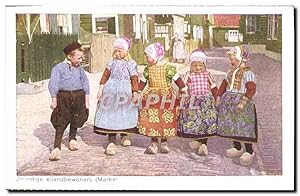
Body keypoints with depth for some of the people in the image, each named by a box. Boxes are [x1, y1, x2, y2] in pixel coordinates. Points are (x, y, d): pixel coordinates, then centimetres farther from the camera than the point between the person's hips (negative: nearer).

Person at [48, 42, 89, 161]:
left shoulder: (79, 68, 6)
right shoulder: (58, 68, -6)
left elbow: (85, 82, 14)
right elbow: (53, 84, -9)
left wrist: (86, 99, 12)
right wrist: (54, 100, -11)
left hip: (78, 96, 4)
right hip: (63, 96, -4)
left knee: (76, 120, 13)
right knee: (60, 123, 1)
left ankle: (72, 139, 28)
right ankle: (57, 148, 4)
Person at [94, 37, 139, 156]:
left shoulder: (131, 63, -2)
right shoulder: (112, 62, 8)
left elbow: (134, 79, -4)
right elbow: (106, 74, 9)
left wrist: (135, 93, -7)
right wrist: (101, 88, 4)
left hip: (124, 92, -2)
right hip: (111, 91, 2)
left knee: (124, 114, 11)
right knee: (110, 115, -4)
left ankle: (124, 135, 36)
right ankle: (111, 142, -4)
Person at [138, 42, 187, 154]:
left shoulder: (167, 68, -10)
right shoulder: (148, 69, 4)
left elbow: (178, 80, -6)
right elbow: (142, 83, 13)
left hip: (166, 97, -3)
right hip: (152, 97, 3)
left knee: (165, 120, 4)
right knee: (151, 120, 0)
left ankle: (164, 142, 18)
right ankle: (154, 143, 10)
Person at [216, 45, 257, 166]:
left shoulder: (247, 73, -11)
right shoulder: (231, 72, 13)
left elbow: (251, 89, -18)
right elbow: (224, 85, 20)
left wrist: (243, 102, -24)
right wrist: (219, 97, 12)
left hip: (241, 101, -8)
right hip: (229, 102, 8)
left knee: (243, 126, -8)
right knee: (231, 125, 12)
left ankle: (249, 152, 4)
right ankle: (237, 148, 27)